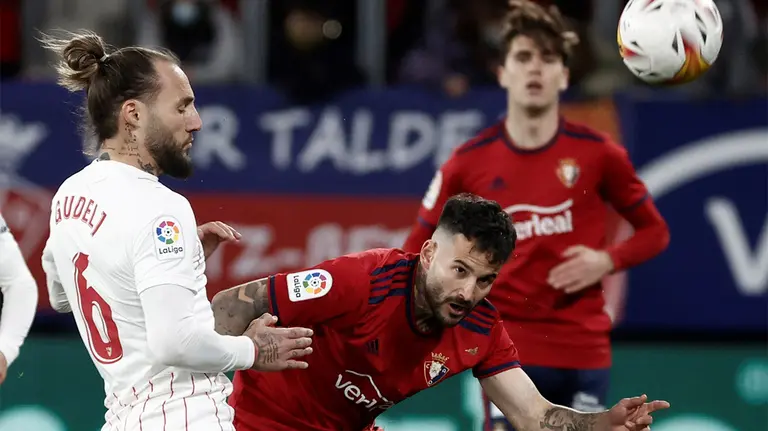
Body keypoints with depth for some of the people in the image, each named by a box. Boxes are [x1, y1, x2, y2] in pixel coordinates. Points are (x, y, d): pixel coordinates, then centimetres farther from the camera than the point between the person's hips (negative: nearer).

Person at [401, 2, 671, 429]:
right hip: (508, 344, -1)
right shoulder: (469, 162, -1)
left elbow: (654, 230, 9)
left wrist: (607, 260, -9)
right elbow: (419, 249, 8)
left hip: (583, 349, 1)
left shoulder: (598, 154, -1)